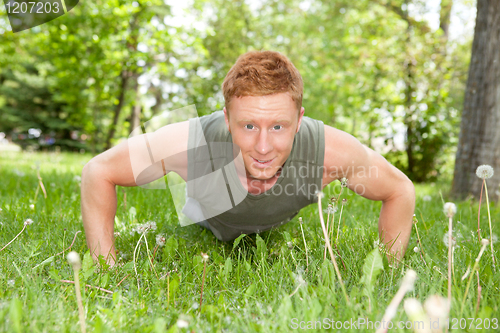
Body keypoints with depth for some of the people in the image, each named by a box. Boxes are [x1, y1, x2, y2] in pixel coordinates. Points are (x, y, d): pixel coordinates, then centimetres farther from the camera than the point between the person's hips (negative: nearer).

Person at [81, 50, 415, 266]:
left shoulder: (330, 150, -43)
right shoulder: (189, 143, -46)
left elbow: (400, 191, -23)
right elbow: (97, 173, -29)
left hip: (282, 227, 1)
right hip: (208, 223, 0)